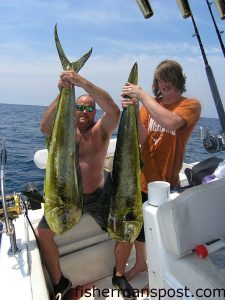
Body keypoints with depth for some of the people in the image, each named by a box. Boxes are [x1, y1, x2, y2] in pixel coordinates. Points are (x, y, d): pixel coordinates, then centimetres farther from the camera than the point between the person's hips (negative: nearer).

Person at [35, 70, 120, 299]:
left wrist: (84, 83, -33)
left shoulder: (101, 130, -5)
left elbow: (114, 111, -26)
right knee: (42, 234, -7)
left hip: (97, 196, 0)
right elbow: (45, 127, -23)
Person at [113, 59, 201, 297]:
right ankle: (141, 263, 47)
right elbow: (141, 139, -9)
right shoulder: (148, 104, 3)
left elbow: (170, 122, -29)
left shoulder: (191, 105, -6)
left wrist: (142, 95, -24)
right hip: (142, 179, 3)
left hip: (166, 182, -3)